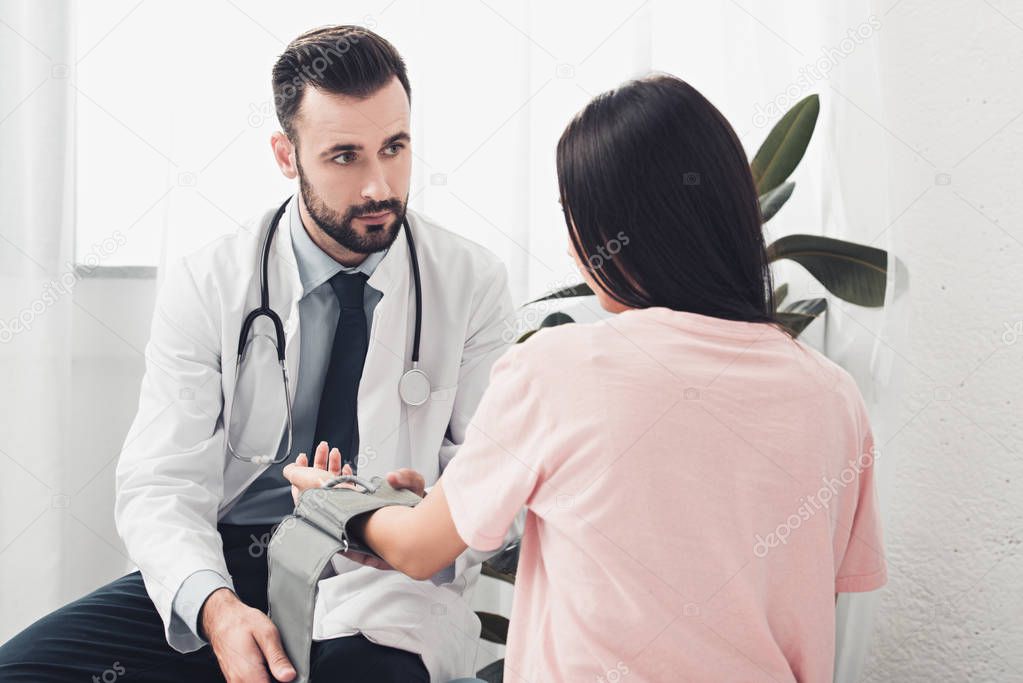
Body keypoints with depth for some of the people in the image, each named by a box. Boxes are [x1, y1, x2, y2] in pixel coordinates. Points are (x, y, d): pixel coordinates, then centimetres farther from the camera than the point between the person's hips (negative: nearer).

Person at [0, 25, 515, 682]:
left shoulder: (474, 283, 0)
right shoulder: (207, 284, -1)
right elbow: (162, 486, -6)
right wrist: (214, 605, -26)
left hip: (379, 586, -2)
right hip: (226, 567, 2)